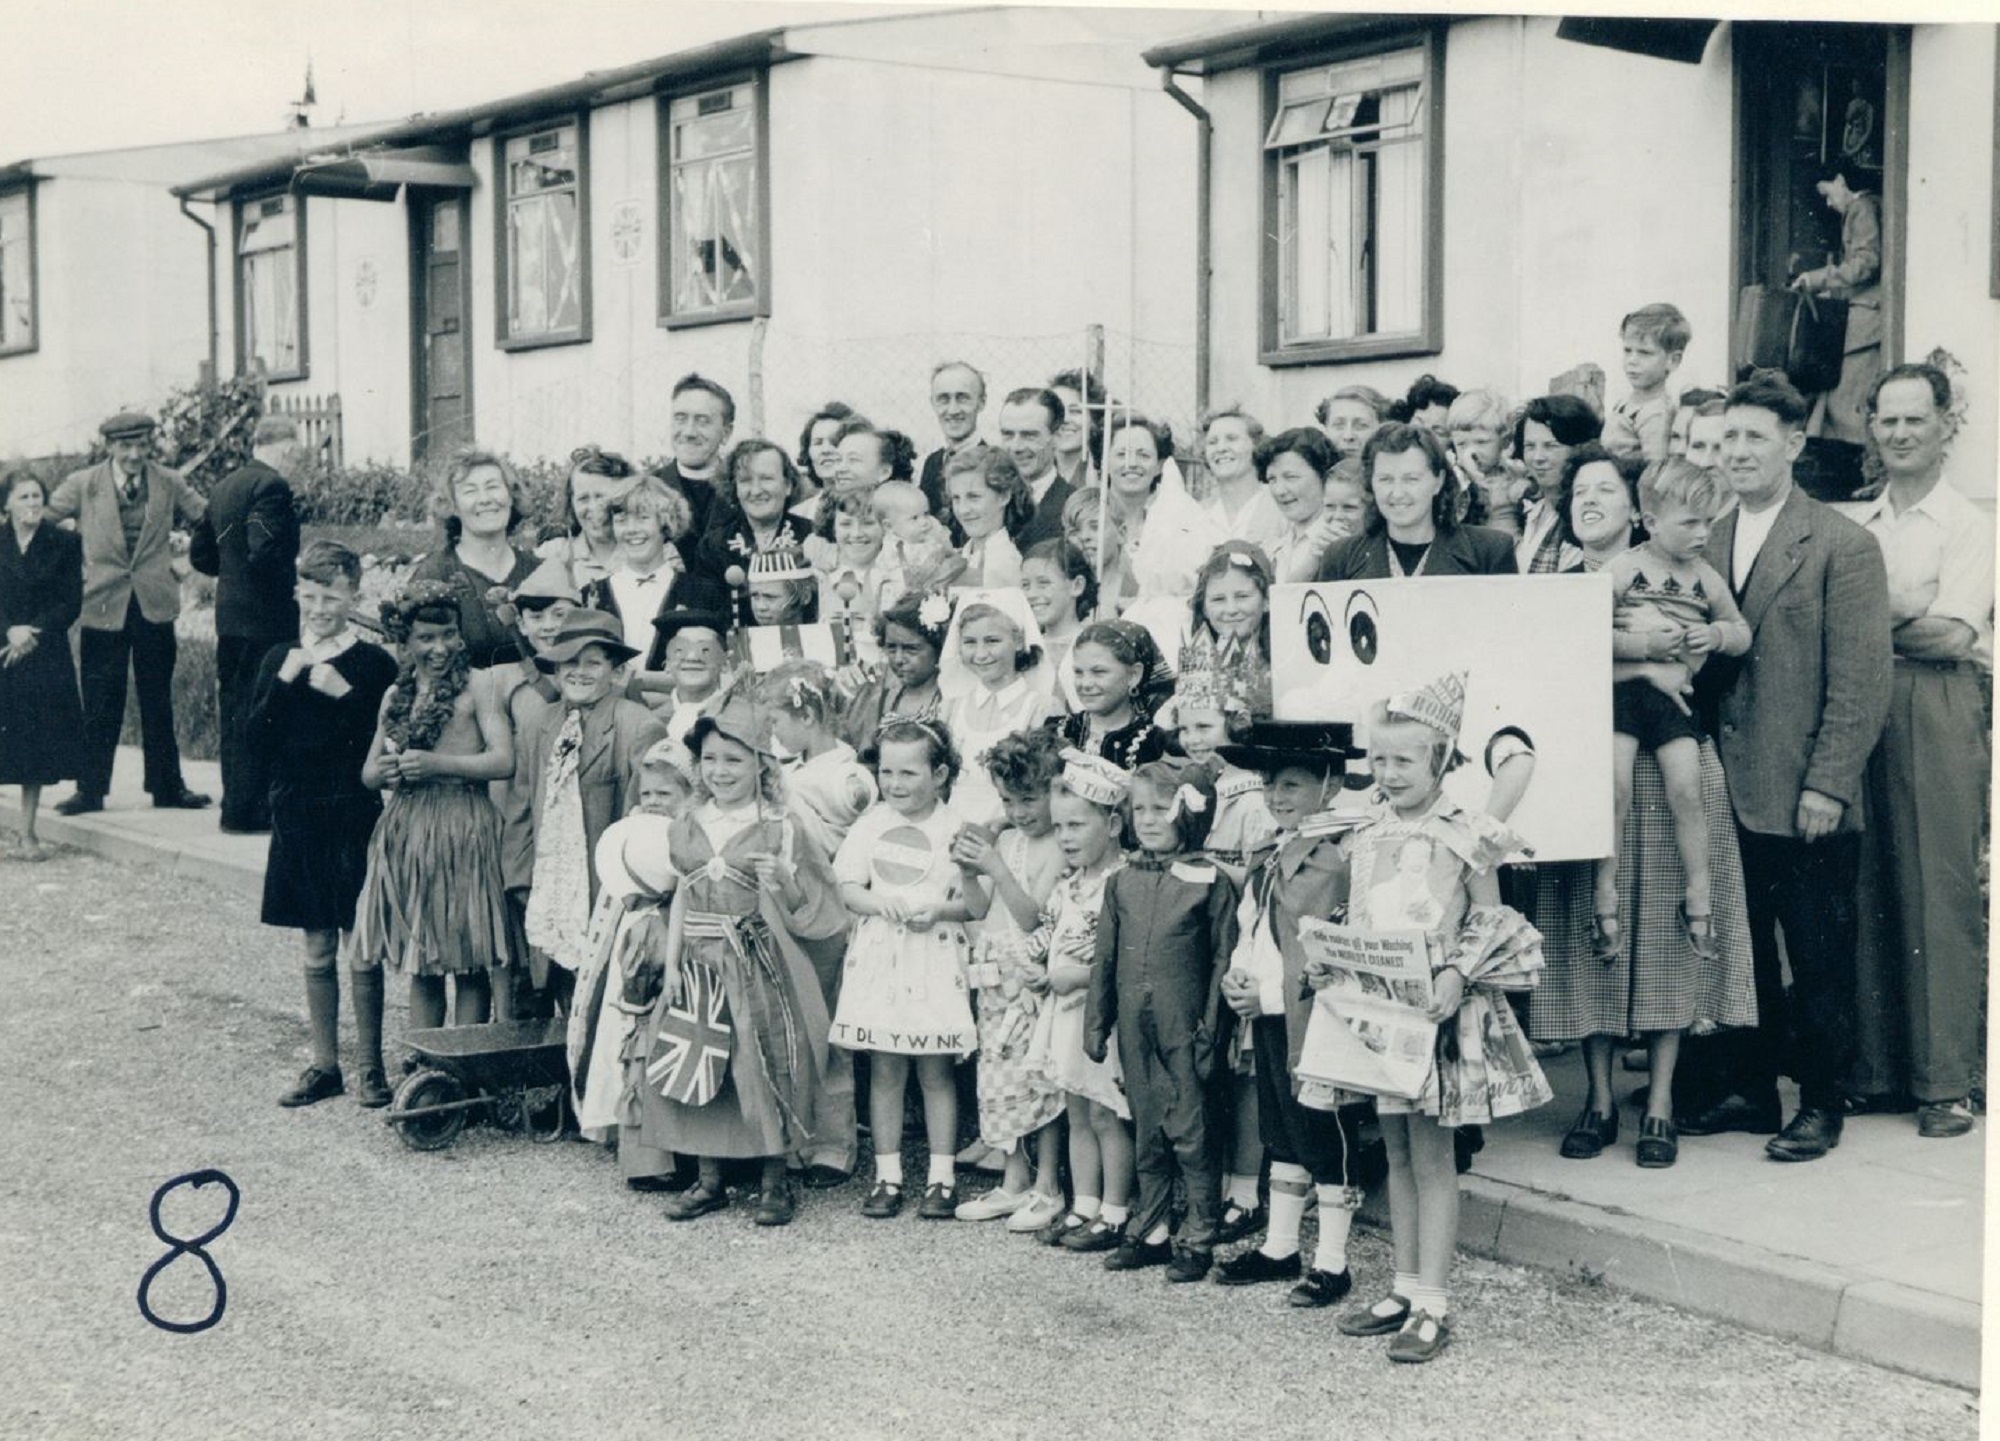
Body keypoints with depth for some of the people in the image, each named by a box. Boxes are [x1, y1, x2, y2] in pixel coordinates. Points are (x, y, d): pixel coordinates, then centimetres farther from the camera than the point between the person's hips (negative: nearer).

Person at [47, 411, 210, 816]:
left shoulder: (169, 483, 4)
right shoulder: (83, 485, -1)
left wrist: (187, 541, -1)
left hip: (154, 606, 2)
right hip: (104, 607, -2)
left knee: (158, 702, 10)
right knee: (100, 705, 1)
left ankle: (167, 786, 18)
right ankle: (90, 789, 9)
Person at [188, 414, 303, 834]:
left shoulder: (224, 487, 14)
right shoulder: (271, 486, -14)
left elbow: (200, 554, 18)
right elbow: (265, 552, -25)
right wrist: (297, 571, -9)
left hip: (229, 616, 9)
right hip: (264, 616, -9)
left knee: (233, 711, 13)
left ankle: (236, 805, 21)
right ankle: (247, 811, -3)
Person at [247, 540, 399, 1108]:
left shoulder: (374, 663, -4)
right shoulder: (279, 659, 6)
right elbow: (254, 737, -1)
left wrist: (344, 693, -19)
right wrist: (286, 680, -12)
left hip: (356, 818, -3)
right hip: (299, 818, 4)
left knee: (363, 950, 0)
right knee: (317, 949, 11)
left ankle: (371, 1067, 11)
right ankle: (324, 1065, 20)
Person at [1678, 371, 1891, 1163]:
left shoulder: (1842, 546, -6)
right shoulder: (1706, 543, 10)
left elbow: (1860, 680, -9)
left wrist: (1827, 785, -13)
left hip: (1805, 801, -5)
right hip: (1729, 793, 5)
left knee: (1819, 961, 5)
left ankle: (1820, 1105, 17)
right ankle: (1747, 1089, 23)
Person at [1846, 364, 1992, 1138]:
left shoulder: (1969, 525, 1)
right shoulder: (1853, 526, 16)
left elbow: (1953, 632, -9)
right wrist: (1907, 622, -5)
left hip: (1938, 714, -4)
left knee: (1939, 892, -4)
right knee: (1868, 890, 4)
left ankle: (1945, 1080, 0)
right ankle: (1875, 1062, 12)